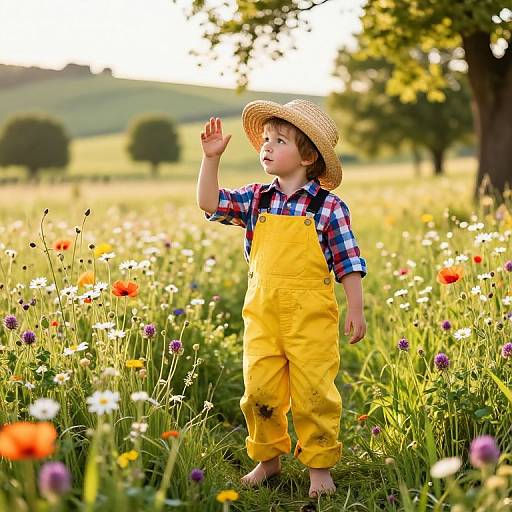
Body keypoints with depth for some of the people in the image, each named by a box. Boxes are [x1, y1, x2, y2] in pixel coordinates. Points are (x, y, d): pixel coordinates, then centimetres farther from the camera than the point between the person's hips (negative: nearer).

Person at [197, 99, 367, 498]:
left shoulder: (328, 207, -3)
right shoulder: (256, 199, 8)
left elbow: (349, 263, -2)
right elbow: (210, 203, 1)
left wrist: (356, 311, -5)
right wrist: (211, 158, -8)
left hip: (310, 314, -4)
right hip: (262, 312, 4)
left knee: (314, 391, 1)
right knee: (259, 389, 6)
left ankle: (319, 466, 17)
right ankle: (268, 458, 25)